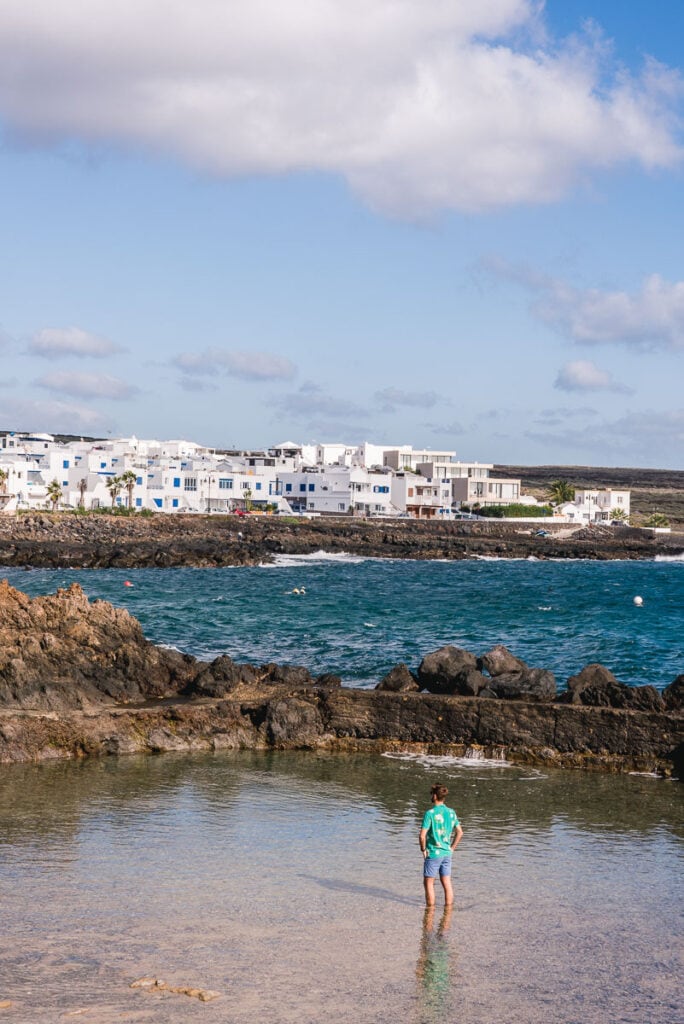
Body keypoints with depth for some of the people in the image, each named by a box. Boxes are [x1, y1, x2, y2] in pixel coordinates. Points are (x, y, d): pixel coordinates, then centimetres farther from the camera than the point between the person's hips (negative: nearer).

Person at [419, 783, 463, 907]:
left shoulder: (430, 813, -17)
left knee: (429, 883, 6)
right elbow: (460, 832, 10)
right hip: (446, 853, 6)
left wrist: (423, 849, -5)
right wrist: (452, 848, 15)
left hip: (433, 854, -6)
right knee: (447, 884, 10)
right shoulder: (451, 812, 2)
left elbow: (422, 836, -20)